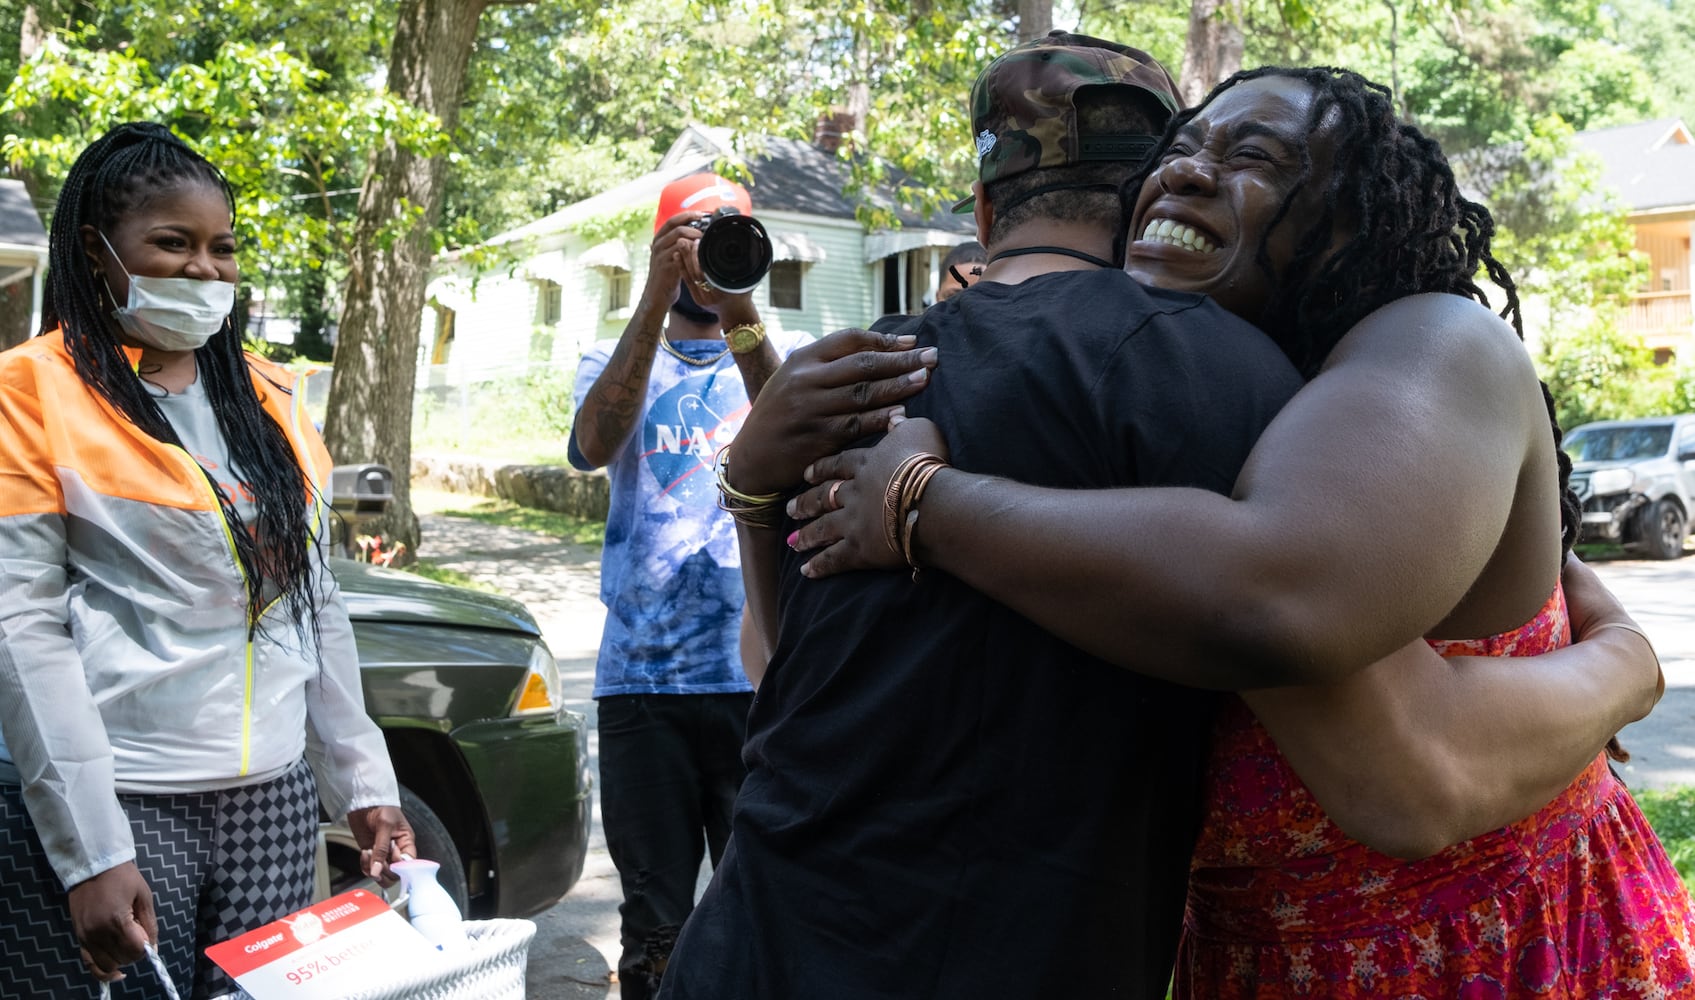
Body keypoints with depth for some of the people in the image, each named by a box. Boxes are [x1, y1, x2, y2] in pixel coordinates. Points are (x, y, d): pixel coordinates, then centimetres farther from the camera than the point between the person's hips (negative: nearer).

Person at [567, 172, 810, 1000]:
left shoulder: (786, 356, 6)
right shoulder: (616, 363, 9)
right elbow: (592, 446, -14)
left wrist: (739, 316, -28)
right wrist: (656, 302, -23)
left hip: (762, 674, -1)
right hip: (642, 675, 1)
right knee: (654, 926, 10)